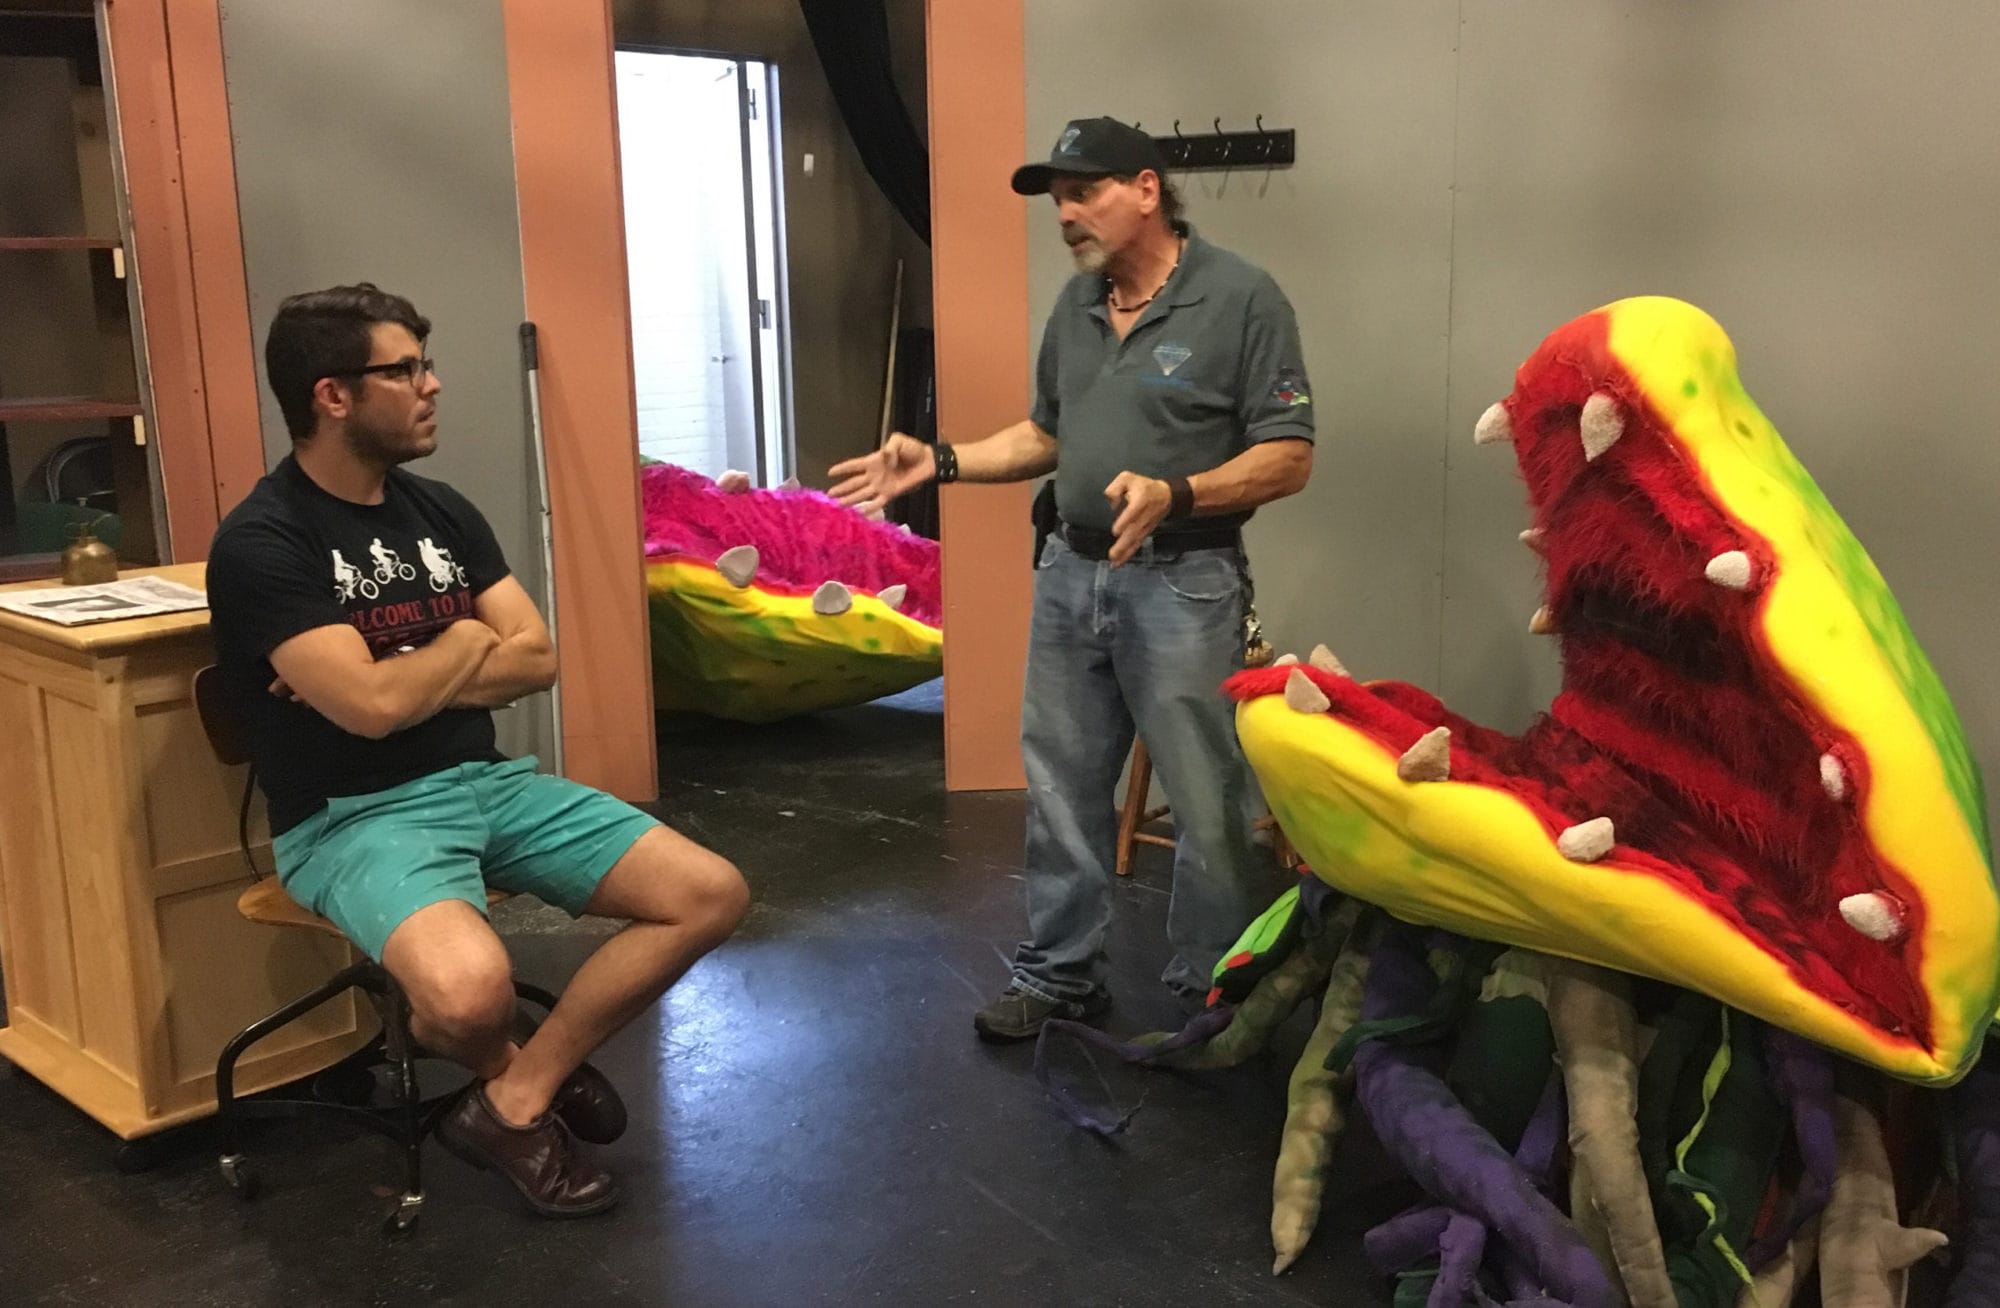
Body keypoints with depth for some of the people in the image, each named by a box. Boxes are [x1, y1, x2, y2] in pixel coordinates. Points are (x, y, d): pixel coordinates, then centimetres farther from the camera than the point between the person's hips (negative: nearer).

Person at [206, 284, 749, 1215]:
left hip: (489, 782, 7)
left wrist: (405, 680, -11)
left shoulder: (442, 510, 9)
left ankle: (514, 1102, 1)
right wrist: (463, 644, -2)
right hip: (354, 817, -7)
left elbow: (536, 659, 5)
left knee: (711, 894, -6)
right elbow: (371, 704, -22)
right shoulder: (262, 542, -12)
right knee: (470, 989, -37)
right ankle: (518, 1067, 3)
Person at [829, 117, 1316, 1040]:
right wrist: (940, 464, 8)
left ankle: (1214, 994, 16)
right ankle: (1059, 974, 26)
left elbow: (1287, 459, -13)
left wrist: (1173, 494, -27)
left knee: (1210, 803, 0)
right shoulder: (1076, 303, 12)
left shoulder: (1240, 298, -10)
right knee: (1061, 787, 13)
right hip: (1069, 573, 7)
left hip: (1181, 582, -7)